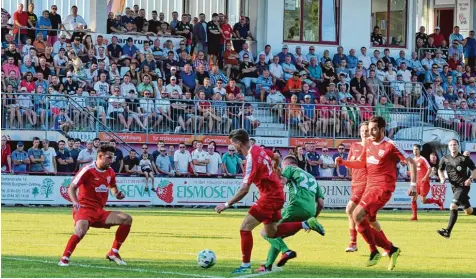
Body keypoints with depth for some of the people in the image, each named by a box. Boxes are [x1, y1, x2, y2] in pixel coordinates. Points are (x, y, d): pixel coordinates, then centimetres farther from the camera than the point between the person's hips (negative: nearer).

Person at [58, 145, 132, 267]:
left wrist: (117, 194, 5)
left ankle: (113, 253, 3)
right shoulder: (88, 170, -10)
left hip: (99, 212, 7)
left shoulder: (110, 172, 10)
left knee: (127, 219, -4)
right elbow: (71, 188, -11)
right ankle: (64, 259, -22)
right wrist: (75, 203, -29)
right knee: (81, 230, -36)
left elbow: (113, 188, 29)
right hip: (84, 209, -7)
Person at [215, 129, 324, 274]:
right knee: (271, 233, 19)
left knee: (245, 228, -7)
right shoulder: (259, 149, 2)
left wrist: (226, 205, -19)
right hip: (277, 194, 9)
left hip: (269, 197, -9)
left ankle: (245, 266, -3)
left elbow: (244, 190, -26)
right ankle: (307, 224, 16)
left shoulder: (251, 159, -24)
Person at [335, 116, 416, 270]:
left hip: (383, 188, -8)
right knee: (369, 222, 10)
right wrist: (343, 162, 6)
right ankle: (391, 249, 24)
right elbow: (361, 163, 22)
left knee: (357, 215, -21)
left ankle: (374, 251, -9)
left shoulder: (390, 146, -11)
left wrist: (413, 185, -14)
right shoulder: (368, 143, 10)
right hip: (370, 186, 8)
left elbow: (410, 162, -9)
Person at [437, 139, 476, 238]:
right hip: (455, 187, 6)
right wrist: (442, 178, 3)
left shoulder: (464, 158, -4)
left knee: (453, 206, -21)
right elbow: (440, 170, 24)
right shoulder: (445, 159, 9)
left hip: (463, 186, -6)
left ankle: (448, 231, -17)